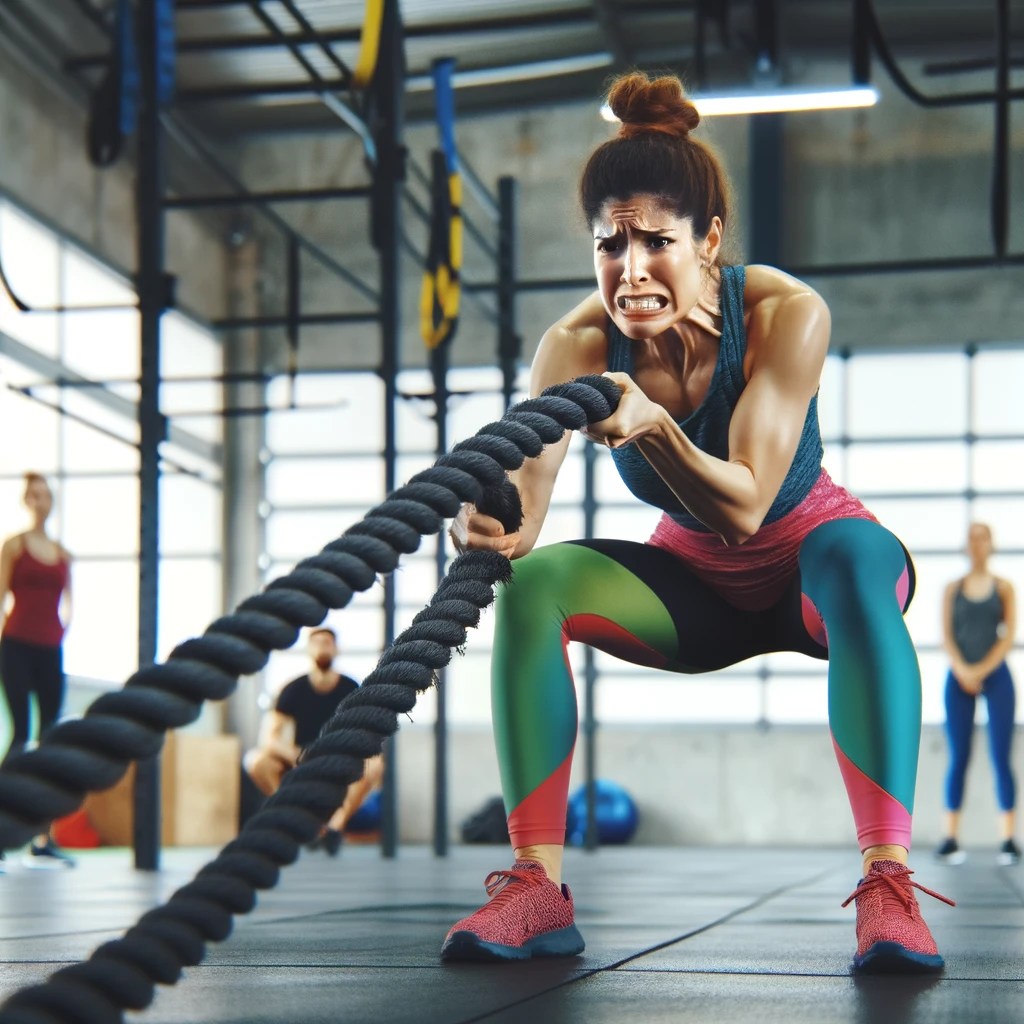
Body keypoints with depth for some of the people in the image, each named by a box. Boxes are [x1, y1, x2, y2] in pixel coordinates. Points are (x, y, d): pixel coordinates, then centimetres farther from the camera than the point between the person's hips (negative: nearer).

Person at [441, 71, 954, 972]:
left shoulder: (786, 314, -27)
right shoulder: (580, 344, -22)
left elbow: (744, 508, -34)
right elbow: (526, 492, -35)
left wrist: (653, 427, -53)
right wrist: (494, 529, -59)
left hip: (805, 556, -2)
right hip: (695, 584, 3)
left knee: (857, 560, -38)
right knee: (532, 582, -24)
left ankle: (888, 886, -43)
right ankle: (537, 888, -25)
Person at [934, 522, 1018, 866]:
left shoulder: (1003, 588, 7)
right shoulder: (953, 589, 10)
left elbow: (1009, 635, 0)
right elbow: (946, 635, 3)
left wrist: (982, 670, -10)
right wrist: (962, 671, -11)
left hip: (995, 676, -1)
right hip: (959, 678, 1)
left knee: (1001, 758, -5)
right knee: (958, 759, -2)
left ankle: (1009, 839, -5)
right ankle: (951, 838, -2)